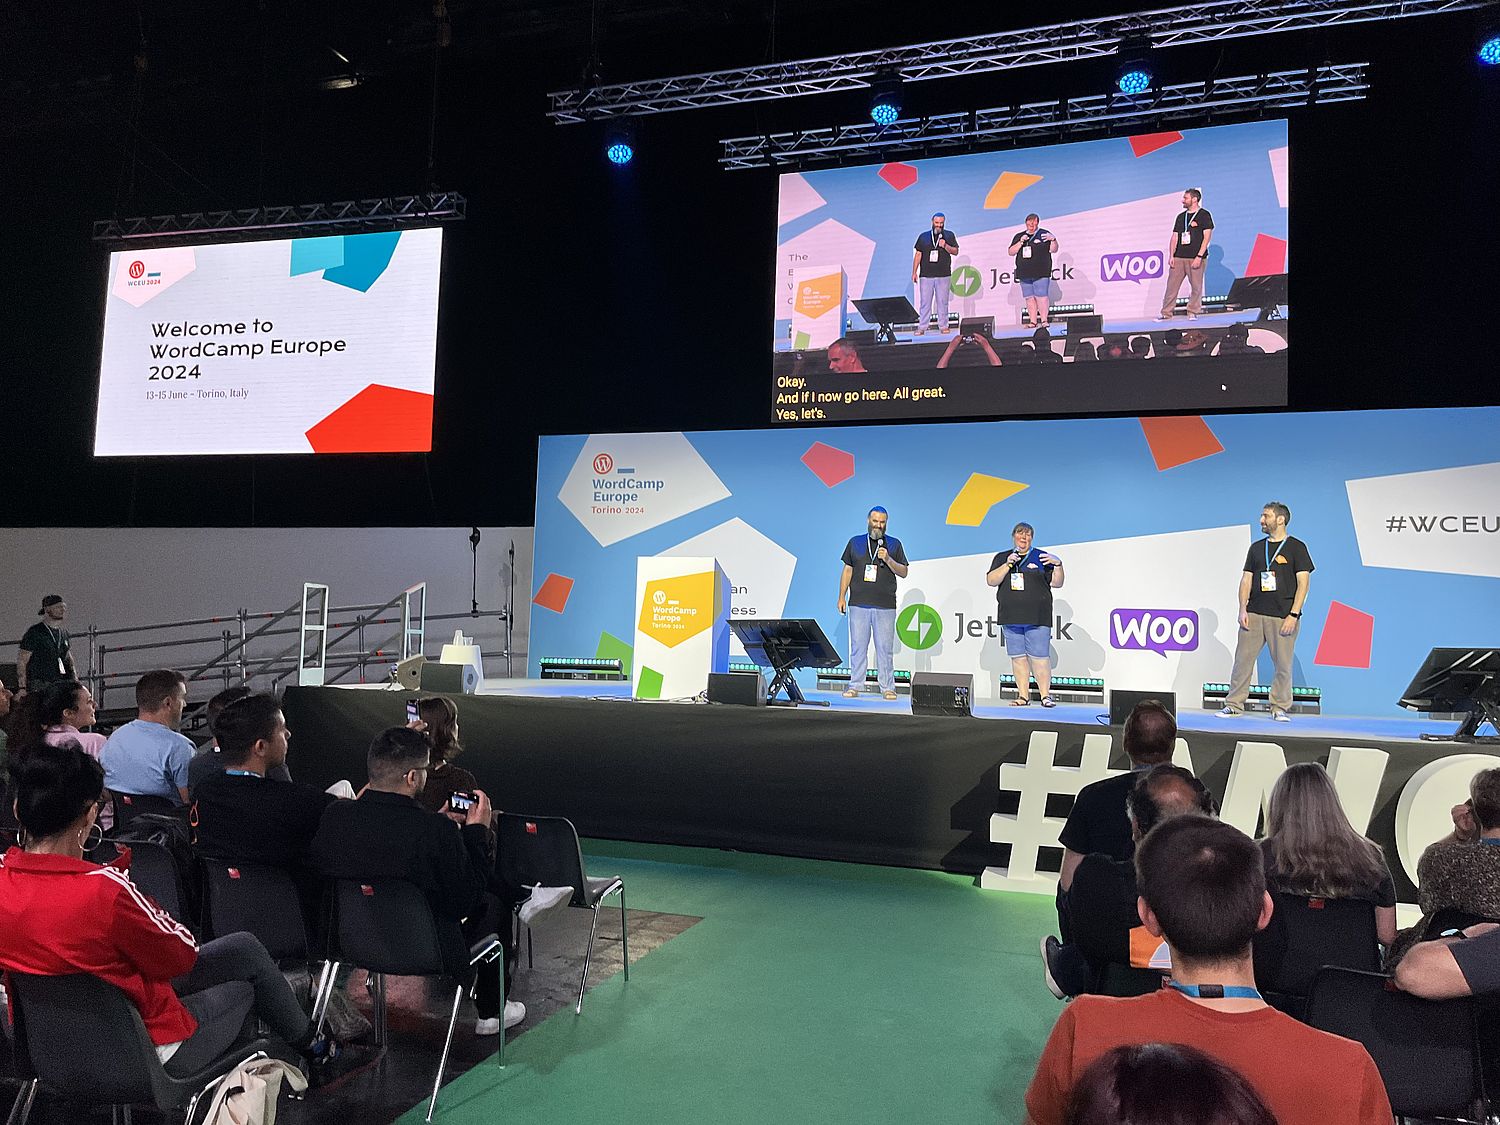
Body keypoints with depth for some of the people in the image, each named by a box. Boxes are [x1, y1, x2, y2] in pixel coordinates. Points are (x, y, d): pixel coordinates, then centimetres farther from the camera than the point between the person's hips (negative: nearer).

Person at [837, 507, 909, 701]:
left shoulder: (894, 544, 9)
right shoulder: (855, 542, 12)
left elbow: (903, 572, 5)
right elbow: (847, 570, 13)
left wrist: (888, 559, -11)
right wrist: (842, 597, 7)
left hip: (885, 606, -1)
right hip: (858, 604, 1)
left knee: (885, 647, 0)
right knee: (858, 646, 2)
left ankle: (887, 687, 7)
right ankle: (854, 685, 9)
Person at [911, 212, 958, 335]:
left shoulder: (949, 235, 10)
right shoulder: (923, 236, 10)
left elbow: (955, 251, 5)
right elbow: (918, 254, 10)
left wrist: (945, 246, -14)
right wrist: (914, 272, 4)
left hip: (943, 275, 0)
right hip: (926, 275, 0)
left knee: (943, 302, 3)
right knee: (924, 302, -1)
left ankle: (943, 326, 9)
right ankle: (922, 327, 1)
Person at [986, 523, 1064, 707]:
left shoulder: (1041, 557, 10)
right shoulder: (1002, 558, 15)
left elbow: (1056, 583, 6)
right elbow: (991, 580, 1)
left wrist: (1058, 565, -10)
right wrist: (1008, 565, -9)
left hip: (1037, 618, -2)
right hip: (1011, 618, 2)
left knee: (1039, 657, -8)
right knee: (1018, 657, 2)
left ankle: (1045, 695, -2)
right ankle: (1023, 696, 8)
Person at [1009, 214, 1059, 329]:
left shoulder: (1044, 234, 7)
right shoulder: (1018, 236, 17)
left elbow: (1053, 250, 3)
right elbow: (1011, 252, 8)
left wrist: (1053, 240, -16)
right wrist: (1021, 242, -4)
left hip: (1041, 273, -4)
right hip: (1024, 274, 4)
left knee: (1041, 297, -10)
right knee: (1029, 298, 3)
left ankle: (1044, 321, -7)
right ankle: (1033, 322, 7)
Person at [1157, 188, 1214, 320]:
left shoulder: (1204, 215, 1)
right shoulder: (1181, 217, 16)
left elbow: (1207, 237, -5)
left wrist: (1199, 256, -13)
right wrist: (1171, 256, 2)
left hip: (1195, 258, -4)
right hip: (1178, 257, 5)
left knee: (1196, 286, -2)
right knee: (1172, 285, 0)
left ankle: (1193, 312, 6)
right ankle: (1166, 313, 4)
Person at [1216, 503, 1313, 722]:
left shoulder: (1296, 547, 2)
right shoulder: (1256, 547, 15)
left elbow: (1303, 583, -3)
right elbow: (1246, 579, 14)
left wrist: (1293, 615, -10)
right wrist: (1243, 609, 1)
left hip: (1283, 616, -4)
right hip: (1254, 613, 4)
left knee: (1283, 663, 0)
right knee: (1243, 658, 0)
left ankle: (1280, 708, 10)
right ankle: (1234, 704, 6)